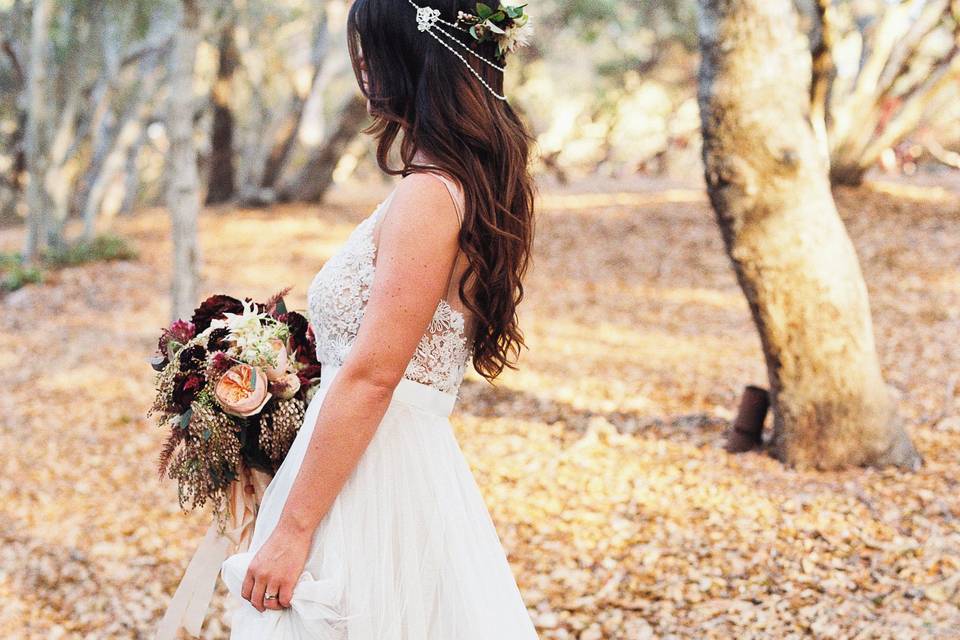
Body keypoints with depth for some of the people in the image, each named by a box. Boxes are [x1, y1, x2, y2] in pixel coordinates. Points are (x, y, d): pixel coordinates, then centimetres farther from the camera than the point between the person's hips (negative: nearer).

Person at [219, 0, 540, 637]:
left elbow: (371, 377, -22)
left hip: (375, 478, -9)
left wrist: (292, 528, -19)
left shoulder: (428, 196, -19)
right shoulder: (471, 184, 11)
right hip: (407, 462, 9)